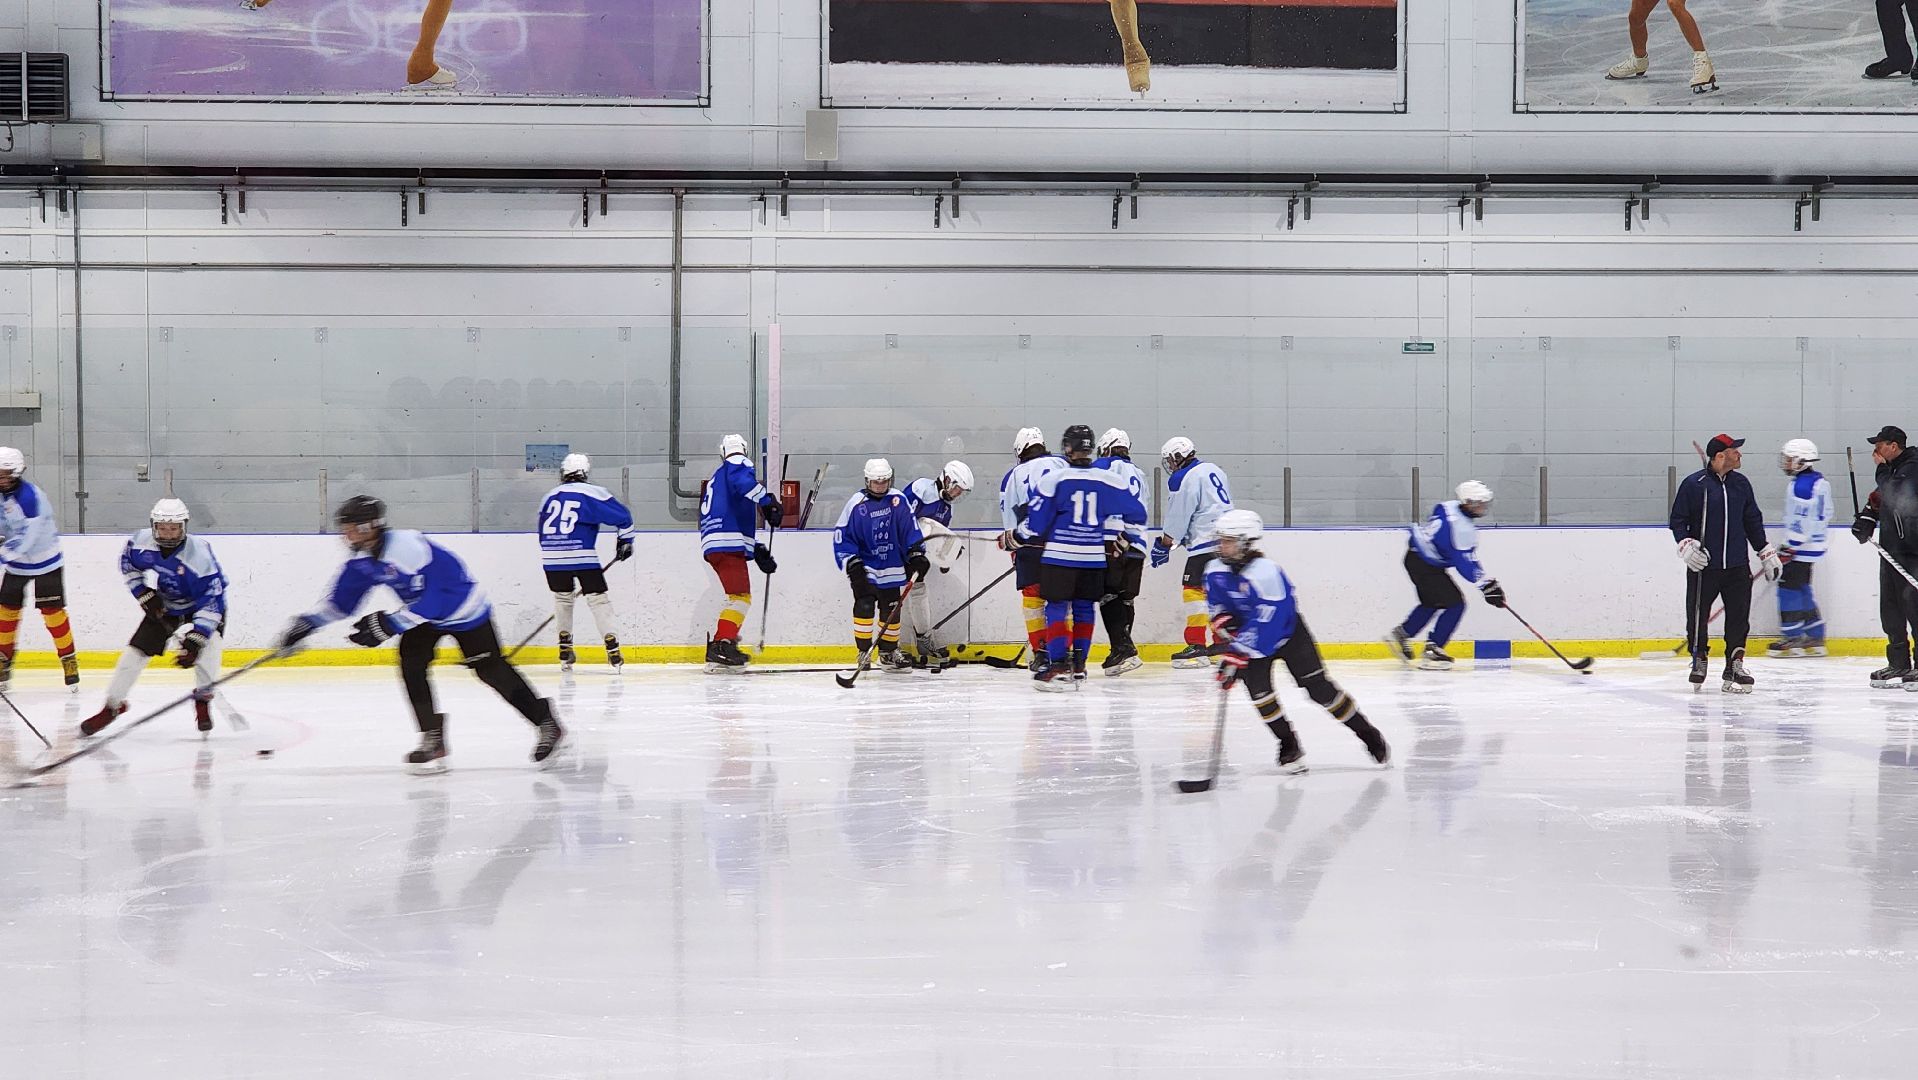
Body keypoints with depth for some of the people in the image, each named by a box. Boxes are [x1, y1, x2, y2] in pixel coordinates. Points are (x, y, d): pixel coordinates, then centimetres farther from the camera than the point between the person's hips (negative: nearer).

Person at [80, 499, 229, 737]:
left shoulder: (200, 555, -35)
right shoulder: (142, 542, -22)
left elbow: (211, 601, -35)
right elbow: (128, 565, 2)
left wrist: (194, 639, -40)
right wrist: (144, 594, -9)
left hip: (199, 605, -4)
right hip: (163, 604, 4)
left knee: (207, 642, -28)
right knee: (136, 651, -2)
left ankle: (203, 700, -6)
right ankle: (112, 705, 15)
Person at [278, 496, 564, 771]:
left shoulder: (408, 547, -35)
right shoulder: (362, 560, -7)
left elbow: (433, 601, -36)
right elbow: (340, 601, 6)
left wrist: (389, 624, -38)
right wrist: (306, 624, -2)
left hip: (462, 608, -8)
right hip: (424, 612, 8)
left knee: (490, 669, -7)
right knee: (411, 661, -12)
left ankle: (547, 723, 5)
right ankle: (432, 740, -7)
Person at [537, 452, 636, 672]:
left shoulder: (549, 497, 18)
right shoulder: (592, 493, 2)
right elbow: (622, 516, 0)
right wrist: (625, 541, 16)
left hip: (551, 556, 4)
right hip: (582, 556, -4)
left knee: (562, 597, 23)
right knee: (599, 600, 3)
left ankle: (565, 652, 22)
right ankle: (613, 651, -5)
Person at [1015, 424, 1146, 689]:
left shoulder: (1052, 479, -8)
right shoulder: (1111, 481, 1)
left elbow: (1036, 521, -4)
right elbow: (1136, 514, 8)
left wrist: (1019, 536, 16)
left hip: (1059, 555, -3)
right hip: (1095, 557, 3)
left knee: (1057, 607, -1)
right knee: (1084, 607, 16)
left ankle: (1058, 665, -14)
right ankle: (1078, 665, 20)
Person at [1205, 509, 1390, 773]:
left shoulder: (1264, 572, -33)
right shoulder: (1216, 570, -12)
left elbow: (1265, 625, -36)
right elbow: (1217, 604, 4)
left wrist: (1236, 654, -37)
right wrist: (1226, 623, -17)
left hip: (1287, 630, -5)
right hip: (1248, 631, 5)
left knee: (1318, 686, -7)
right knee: (1256, 686, -16)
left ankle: (1367, 734, 7)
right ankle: (1289, 746, -3)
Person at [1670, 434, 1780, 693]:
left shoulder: (1741, 483, 10)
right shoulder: (1693, 484, -5)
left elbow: (1753, 521, 18)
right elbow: (1678, 520, -1)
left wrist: (1766, 553, 18)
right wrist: (1686, 545, -16)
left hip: (1737, 566, 4)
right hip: (1703, 566, -4)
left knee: (1739, 618, -1)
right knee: (1698, 617, 2)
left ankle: (1734, 665, 8)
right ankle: (1699, 661, 23)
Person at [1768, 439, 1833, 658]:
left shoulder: (1800, 485, -19)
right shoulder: (1820, 481, 13)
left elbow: (1802, 521, -23)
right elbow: (1824, 515, 21)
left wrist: (1789, 548, -20)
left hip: (1802, 547, -10)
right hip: (1813, 545, 10)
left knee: (1789, 587, -5)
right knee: (1802, 589, 14)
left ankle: (1792, 639, -3)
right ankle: (1815, 638, 16)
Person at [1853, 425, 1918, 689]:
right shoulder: (1891, 469, 16)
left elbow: (1895, 496, -24)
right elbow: (1879, 498, 27)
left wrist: (1882, 469, -12)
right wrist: (1867, 518, 11)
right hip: (1890, 549, 10)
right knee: (1891, 607, 11)